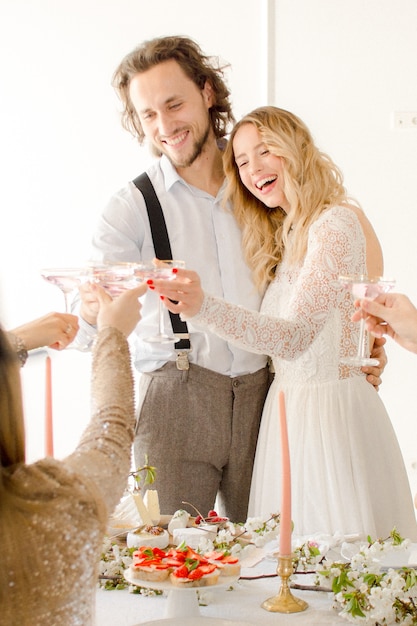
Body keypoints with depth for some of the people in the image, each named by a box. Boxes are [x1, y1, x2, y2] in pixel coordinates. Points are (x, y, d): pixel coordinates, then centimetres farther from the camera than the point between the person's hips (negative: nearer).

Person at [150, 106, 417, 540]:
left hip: (333, 411, -8)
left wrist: (204, 307, -38)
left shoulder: (337, 222, -13)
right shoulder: (283, 237, 15)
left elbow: (296, 335, -26)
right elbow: (280, 337, 9)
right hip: (286, 412, 8)